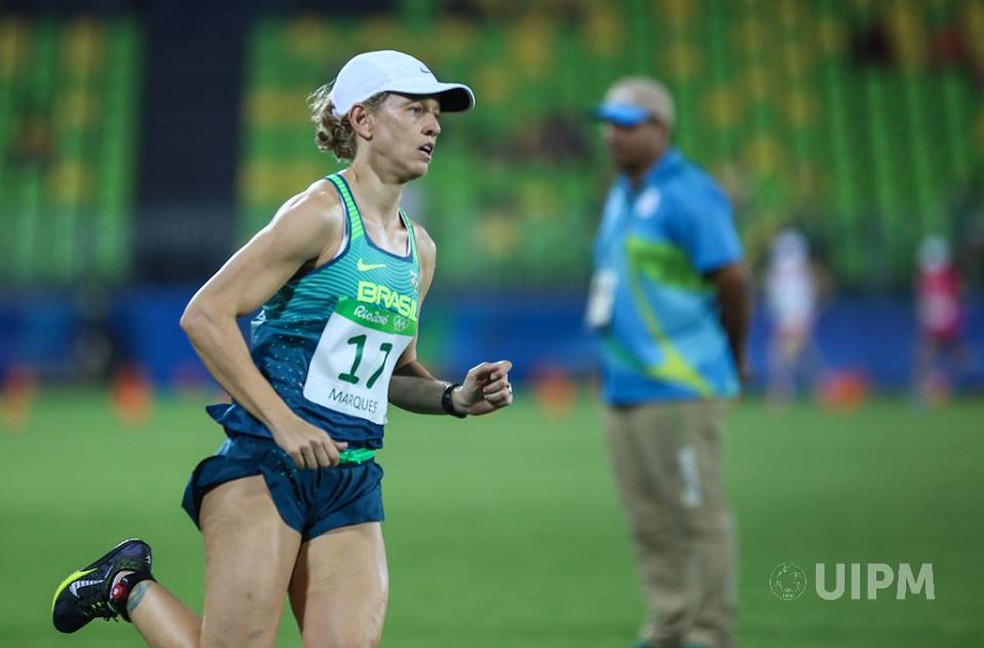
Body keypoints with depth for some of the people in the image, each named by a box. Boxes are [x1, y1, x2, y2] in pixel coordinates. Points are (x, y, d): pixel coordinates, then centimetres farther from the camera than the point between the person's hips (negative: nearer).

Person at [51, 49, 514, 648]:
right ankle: (128, 586, 18)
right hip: (267, 464, -7)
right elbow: (205, 315, -13)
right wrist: (284, 422, -19)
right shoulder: (323, 213, -7)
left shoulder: (419, 248, 15)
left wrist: (455, 398, 6)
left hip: (353, 485, 7)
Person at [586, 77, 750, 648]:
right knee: (650, 520, 12)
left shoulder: (687, 194, -11)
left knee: (698, 513, -4)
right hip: (623, 387, 9)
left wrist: (735, 356, -2)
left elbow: (733, 277, -14)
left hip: (679, 387, -9)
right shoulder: (620, 197, 17)